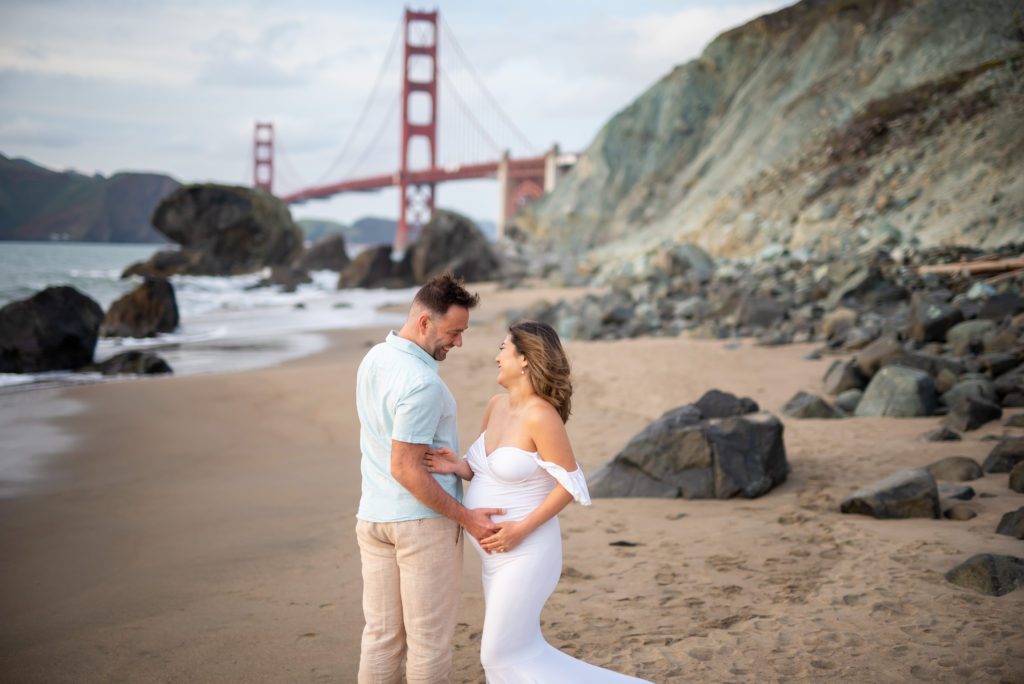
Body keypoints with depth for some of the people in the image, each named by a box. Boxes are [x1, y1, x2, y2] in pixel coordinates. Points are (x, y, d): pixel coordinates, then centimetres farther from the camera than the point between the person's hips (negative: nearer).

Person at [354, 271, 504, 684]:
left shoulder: (373, 360, 6)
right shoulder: (422, 383, -23)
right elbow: (405, 469, -23)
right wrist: (466, 518, -16)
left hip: (374, 517, 8)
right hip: (424, 521, -8)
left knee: (381, 635, 12)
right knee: (430, 638, 4)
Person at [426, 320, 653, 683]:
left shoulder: (541, 415, -22)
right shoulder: (497, 406, 4)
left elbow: (569, 484, -19)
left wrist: (521, 529, -21)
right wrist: (456, 466, -9)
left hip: (525, 551, -9)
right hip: (500, 551, 9)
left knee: (505, 654, -1)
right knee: (516, 648, 14)